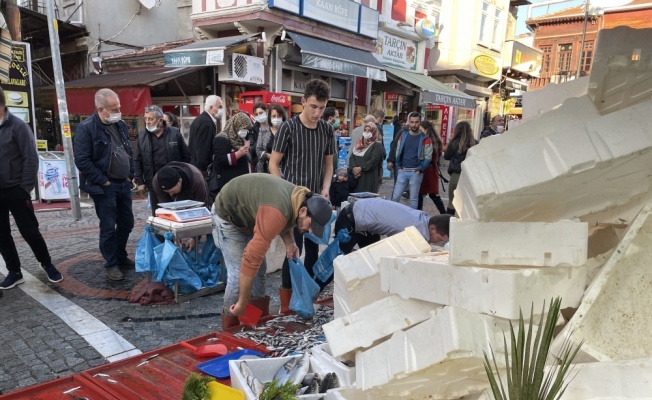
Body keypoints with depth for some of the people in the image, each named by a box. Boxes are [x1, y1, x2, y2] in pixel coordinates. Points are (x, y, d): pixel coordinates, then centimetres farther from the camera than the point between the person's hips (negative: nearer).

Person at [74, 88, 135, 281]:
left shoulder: (120, 124, 8)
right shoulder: (86, 128, -14)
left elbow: (129, 151, 17)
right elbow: (82, 161, -17)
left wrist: (130, 175, 7)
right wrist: (103, 181, -15)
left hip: (124, 184, 7)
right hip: (104, 187, -7)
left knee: (127, 223, 14)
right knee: (108, 227, 1)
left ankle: (121, 256, 32)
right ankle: (111, 264, 15)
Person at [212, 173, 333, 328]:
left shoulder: (300, 200, -13)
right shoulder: (278, 213, -41)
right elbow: (252, 257, -43)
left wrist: (290, 243, -11)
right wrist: (242, 302, -36)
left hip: (247, 213, 9)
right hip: (228, 214, -8)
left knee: (260, 270, 8)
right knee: (239, 273, -14)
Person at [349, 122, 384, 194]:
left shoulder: (377, 145, 1)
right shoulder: (358, 144, 18)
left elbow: (374, 160, -12)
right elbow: (352, 157, 7)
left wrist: (360, 168, -18)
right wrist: (353, 168, -12)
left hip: (369, 177, -5)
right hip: (355, 175, 5)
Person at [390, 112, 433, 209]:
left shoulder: (425, 139, -2)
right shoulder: (403, 135, 8)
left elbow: (428, 157, -3)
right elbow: (398, 153, 12)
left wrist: (419, 170, -11)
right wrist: (398, 167, 3)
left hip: (416, 173, -3)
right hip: (402, 171, 3)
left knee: (414, 198, 5)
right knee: (395, 197, 2)